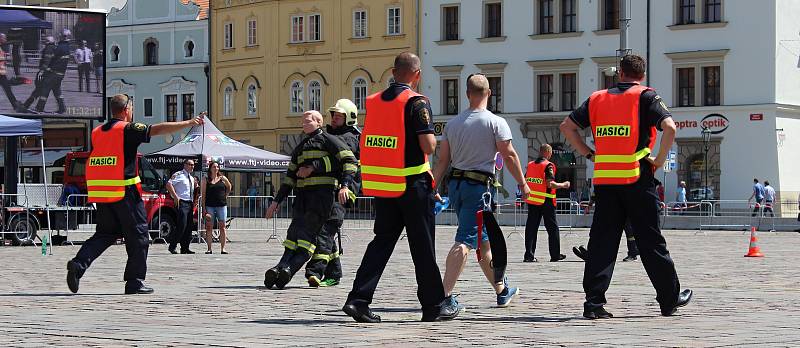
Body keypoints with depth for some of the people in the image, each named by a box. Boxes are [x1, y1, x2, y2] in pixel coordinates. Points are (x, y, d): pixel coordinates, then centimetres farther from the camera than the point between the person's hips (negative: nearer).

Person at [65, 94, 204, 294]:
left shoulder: (96, 132, 13)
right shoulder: (128, 130, -7)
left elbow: (90, 163, 20)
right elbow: (159, 129, -14)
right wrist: (189, 123, -11)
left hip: (100, 193, 6)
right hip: (124, 192, -6)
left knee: (105, 233, 15)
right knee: (138, 235, 6)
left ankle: (79, 263, -6)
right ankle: (134, 282, 6)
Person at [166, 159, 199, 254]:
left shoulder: (192, 178, 20)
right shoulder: (179, 175, -5)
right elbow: (169, 184, -16)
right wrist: (175, 197, -20)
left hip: (190, 203, 8)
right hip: (181, 203, -8)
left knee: (188, 227, 5)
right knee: (182, 225, -15)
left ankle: (185, 248, 10)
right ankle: (172, 246, -8)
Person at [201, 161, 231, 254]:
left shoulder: (223, 179, 7)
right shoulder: (205, 180, 3)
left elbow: (229, 187, 26)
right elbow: (203, 194, 0)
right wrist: (204, 208, -6)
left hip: (222, 205, 1)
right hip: (209, 206, -1)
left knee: (222, 227, -2)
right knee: (209, 227, -2)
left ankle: (223, 248, 0)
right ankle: (209, 248, 2)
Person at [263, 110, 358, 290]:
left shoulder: (328, 140, 5)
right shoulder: (300, 147, 27)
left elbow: (351, 161, -5)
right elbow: (290, 176, 29)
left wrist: (345, 185, -19)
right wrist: (277, 201, 23)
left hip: (324, 191, -7)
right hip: (303, 192, 7)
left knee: (309, 230, -16)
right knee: (295, 228, -9)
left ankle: (288, 267, -29)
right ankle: (283, 266, -21)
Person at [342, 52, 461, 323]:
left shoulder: (373, 101, 8)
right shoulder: (417, 102, -12)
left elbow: (367, 142, 14)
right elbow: (428, 146, -17)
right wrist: (433, 139, 3)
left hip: (380, 184, 5)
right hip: (412, 185, -5)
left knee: (382, 240, 11)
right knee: (422, 245, 4)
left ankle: (359, 298, -1)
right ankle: (434, 305, 12)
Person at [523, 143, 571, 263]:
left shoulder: (530, 165, 9)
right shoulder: (548, 166, -11)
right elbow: (550, 184, -20)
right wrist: (563, 185, -5)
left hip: (531, 201, 5)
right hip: (546, 202, -5)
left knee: (531, 227, 6)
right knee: (552, 228, 7)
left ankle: (529, 255, 0)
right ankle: (555, 255, 11)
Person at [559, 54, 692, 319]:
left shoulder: (597, 99, 13)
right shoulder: (645, 97, 0)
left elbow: (567, 126, 14)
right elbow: (669, 127, -14)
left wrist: (588, 154, 13)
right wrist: (659, 160, -5)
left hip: (604, 180, 3)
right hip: (636, 179, -3)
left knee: (602, 241, 4)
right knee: (650, 241, 6)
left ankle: (594, 300, -4)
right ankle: (670, 299, 16)